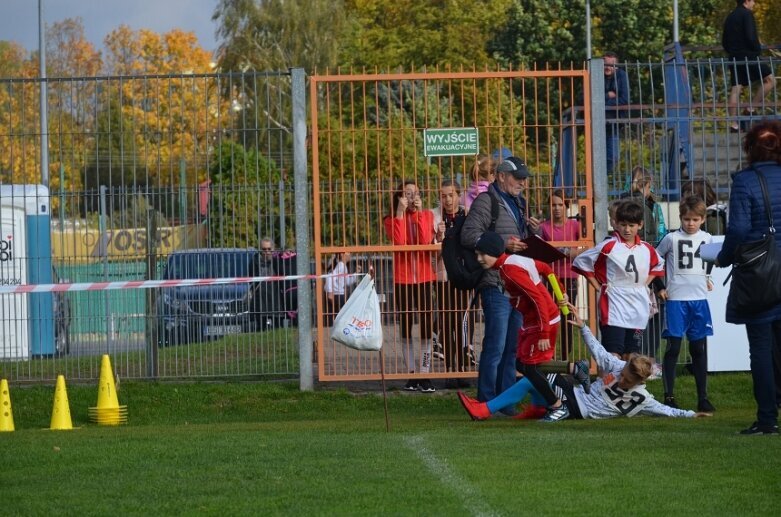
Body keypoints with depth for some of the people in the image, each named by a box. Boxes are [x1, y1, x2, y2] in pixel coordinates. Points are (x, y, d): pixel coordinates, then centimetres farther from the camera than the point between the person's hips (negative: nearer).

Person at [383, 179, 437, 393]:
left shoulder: (427, 215, 5)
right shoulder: (392, 219, 3)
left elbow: (426, 239, -13)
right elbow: (398, 241, -16)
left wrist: (418, 213, -15)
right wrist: (401, 212, -15)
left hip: (425, 278, 0)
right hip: (403, 279, 0)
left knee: (426, 326, -5)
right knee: (406, 327, 3)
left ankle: (425, 374, -4)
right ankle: (411, 375, 8)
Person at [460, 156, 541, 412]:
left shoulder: (519, 203, 22)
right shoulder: (486, 202, -6)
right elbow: (469, 236, -16)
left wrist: (534, 230, 8)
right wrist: (502, 244, -22)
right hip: (496, 284, -9)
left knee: (512, 347, 11)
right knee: (495, 346, -9)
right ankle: (487, 404, -5)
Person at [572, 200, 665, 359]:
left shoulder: (647, 249, 7)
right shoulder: (608, 246, -8)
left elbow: (658, 265, 28)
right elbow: (580, 262, -4)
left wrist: (644, 284, 13)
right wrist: (598, 286, -4)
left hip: (637, 309, 5)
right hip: (614, 309, -5)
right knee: (612, 357, -12)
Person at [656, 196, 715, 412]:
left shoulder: (707, 238, 7)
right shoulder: (671, 238, -4)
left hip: (699, 299, 3)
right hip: (676, 299, -3)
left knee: (699, 349, 6)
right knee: (673, 347, -3)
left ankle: (703, 398, 10)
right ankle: (669, 397, 1)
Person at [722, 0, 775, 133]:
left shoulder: (730, 17, 18)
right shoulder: (747, 14, -8)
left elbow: (724, 42, 19)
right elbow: (751, 37, -18)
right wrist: (758, 49, -3)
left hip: (734, 57, 8)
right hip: (747, 56, -8)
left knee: (735, 89, 4)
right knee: (769, 80, 0)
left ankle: (733, 124, 0)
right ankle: (751, 107, -5)